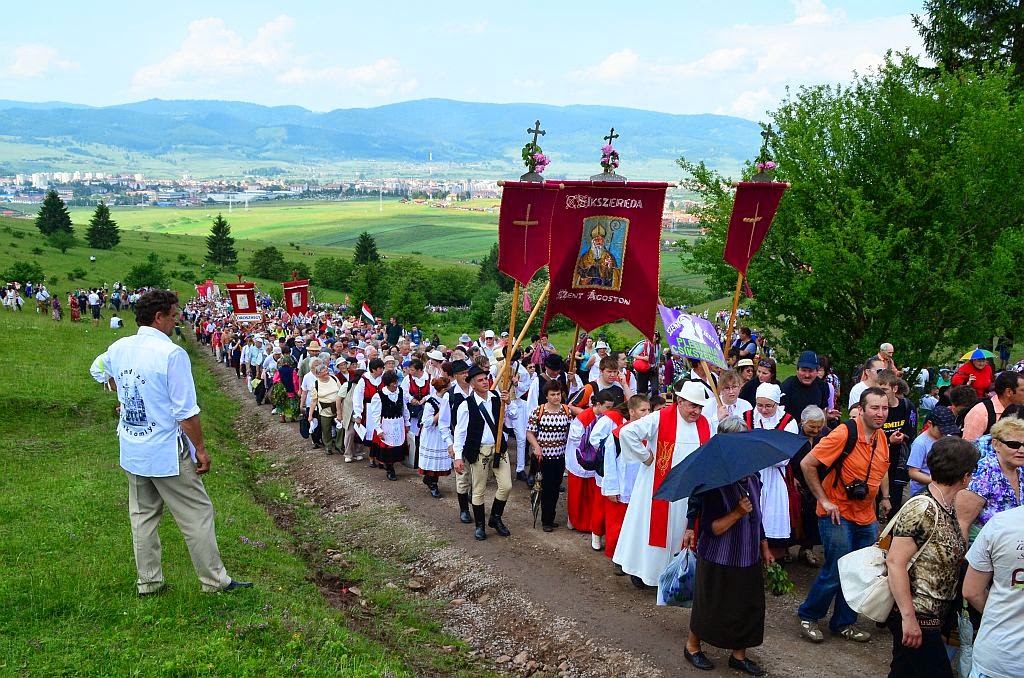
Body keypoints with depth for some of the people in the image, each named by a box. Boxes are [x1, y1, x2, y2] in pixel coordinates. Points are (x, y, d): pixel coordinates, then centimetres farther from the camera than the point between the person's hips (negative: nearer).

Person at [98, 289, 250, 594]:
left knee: (143, 514, 18)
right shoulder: (171, 354, -21)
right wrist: (201, 449, -11)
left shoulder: (116, 349, 1)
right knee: (197, 514, 5)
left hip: (131, 451, 7)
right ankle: (214, 580, 14)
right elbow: (186, 412, -21)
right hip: (168, 453, -7)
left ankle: (148, 581, 28)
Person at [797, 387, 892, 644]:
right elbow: (807, 464, -19)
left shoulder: (882, 438, 4)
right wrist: (824, 501, -16)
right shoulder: (843, 434, -20)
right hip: (838, 516, -7)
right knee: (836, 572, -3)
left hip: (866, 517, 7)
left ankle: (844, 623, 28)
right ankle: (808, 616, 18)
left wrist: (885, 497, 15)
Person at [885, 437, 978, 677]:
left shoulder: (948, 510, 8)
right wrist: (909, 618, -23)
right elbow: (895, 562, -22)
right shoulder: (922, 509, -19)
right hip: (916, 617, -9)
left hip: (933, 617, 9)